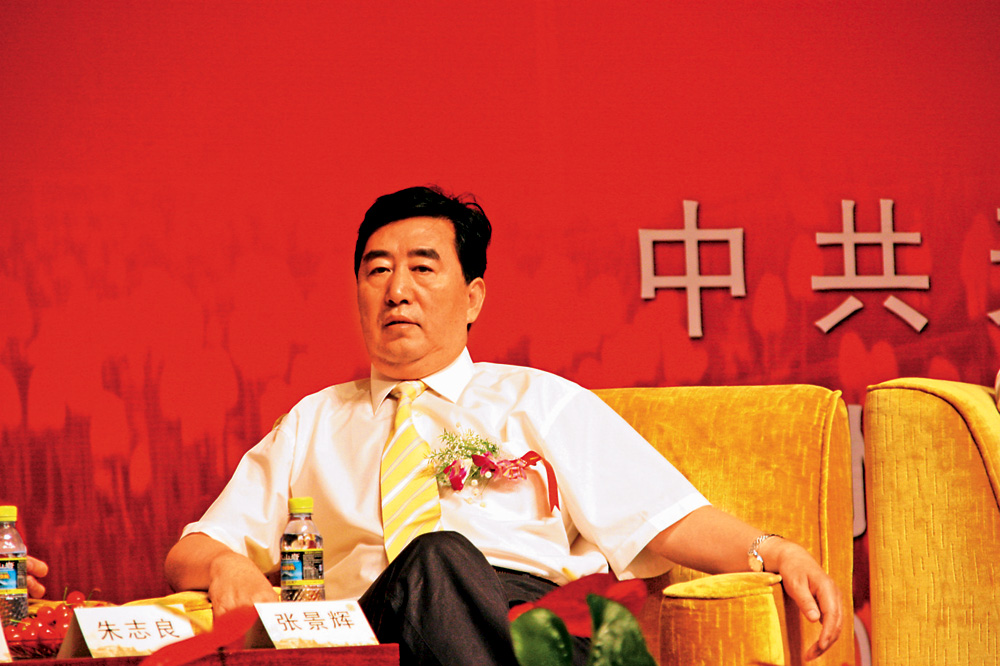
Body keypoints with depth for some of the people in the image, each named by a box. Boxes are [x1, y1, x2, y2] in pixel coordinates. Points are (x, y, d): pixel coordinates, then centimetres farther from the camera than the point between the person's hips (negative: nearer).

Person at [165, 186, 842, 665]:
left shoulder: (542, 401, 25)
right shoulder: (313, 424, 30)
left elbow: (666, 517, 13)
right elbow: (190, 552, 24)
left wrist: (774, 550, -6)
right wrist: (226, 566, -2)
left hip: (535, 607, 0)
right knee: (435, 555, -39)